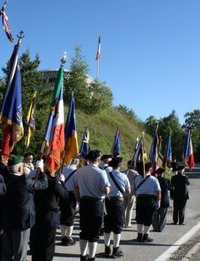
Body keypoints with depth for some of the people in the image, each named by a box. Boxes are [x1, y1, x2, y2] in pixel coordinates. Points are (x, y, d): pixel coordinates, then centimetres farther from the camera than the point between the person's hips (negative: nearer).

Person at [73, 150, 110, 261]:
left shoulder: (79, 172, 2)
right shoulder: (101, 172, -14)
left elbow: (76, 189, 11)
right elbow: (106, 191, -17)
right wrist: (107, 187, 5)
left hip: (84, 202, 5)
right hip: (96, 203, -5)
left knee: (84, 230, 16)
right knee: (94, 232, 5)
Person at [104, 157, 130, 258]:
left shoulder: (106, 175, -3)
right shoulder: (123, 176, -6)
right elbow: (128, 191, 1)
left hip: (107, 200, 2)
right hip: (118, 200, -2)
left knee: (107, 225, 12)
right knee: (118, 225, 7)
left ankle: (107, 248, 19)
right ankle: (116, 249, 10)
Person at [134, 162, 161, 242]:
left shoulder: (137, 178, 2)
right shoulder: (153, 179, -7)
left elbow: (134, 189, 6)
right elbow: (158, 192, -8)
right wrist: (158, 202, -1)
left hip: (140, 199, 3)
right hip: (150, 200, -3)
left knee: (139, 217, 13)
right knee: (148, 218, 6)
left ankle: (139, 236, 17)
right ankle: (145, 236, 11)